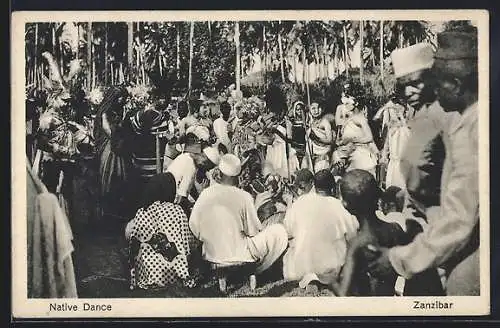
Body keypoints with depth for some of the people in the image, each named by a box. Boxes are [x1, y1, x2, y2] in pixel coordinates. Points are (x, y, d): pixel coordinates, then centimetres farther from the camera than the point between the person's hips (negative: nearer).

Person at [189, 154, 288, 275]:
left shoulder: (205, 194, -5)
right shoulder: (243, 197, -15)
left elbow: (193, 227, 0)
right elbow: (254, 231, -8)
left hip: (210, 255, 6)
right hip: (238, 255, -6)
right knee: (279, 231, 5)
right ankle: (257, 270, 13)